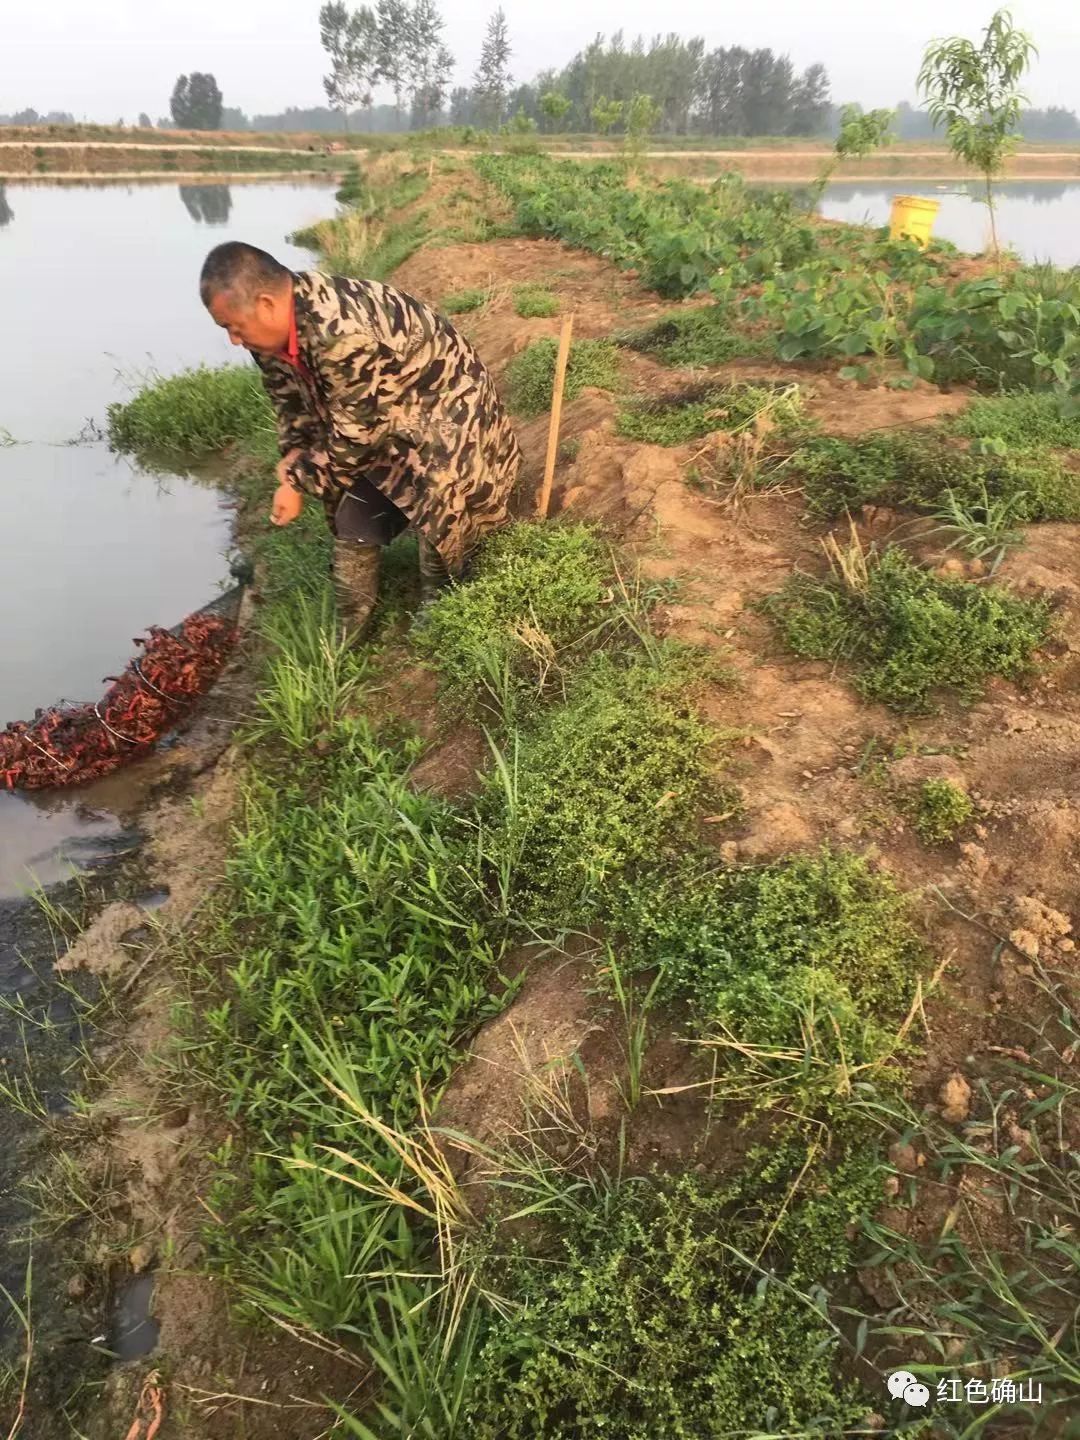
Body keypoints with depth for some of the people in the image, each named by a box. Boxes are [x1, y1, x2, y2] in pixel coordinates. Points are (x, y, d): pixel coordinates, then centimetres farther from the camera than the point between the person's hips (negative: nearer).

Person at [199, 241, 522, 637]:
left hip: (441, 409, -8)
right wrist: (295, 451, -8)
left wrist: (299, 482, -19)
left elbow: (354, 435, -30)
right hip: (377, 415, 9)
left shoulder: (345, 335, -41)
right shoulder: (276, 322, -13)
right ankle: (348, 631, 23)